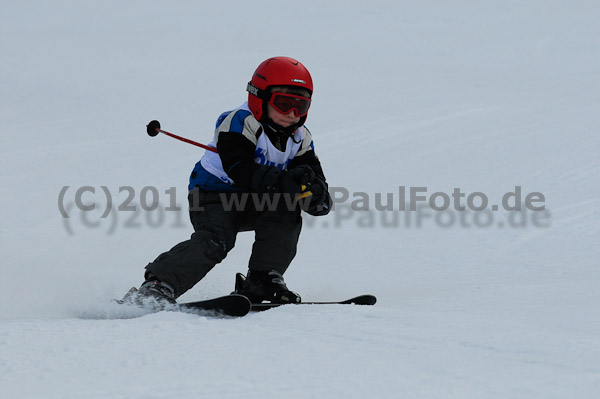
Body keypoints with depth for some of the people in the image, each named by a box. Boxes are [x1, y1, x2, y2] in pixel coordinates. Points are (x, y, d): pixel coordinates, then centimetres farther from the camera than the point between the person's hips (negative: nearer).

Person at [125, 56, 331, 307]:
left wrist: (315, 194, -30)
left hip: (253, 203, 6)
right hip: (214, 195, -6)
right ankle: (158, 285, -32)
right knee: (214, 241, -30)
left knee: (286, 212, -22)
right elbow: (239, 169, -34)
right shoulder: (239, 123, -19)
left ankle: (262, 281, -15)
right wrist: (282, 181, -47)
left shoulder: (300, 139, 1)